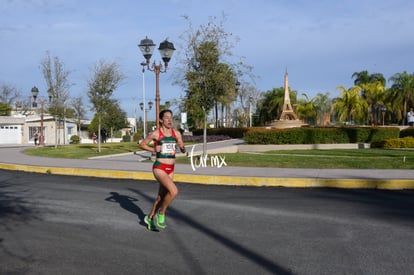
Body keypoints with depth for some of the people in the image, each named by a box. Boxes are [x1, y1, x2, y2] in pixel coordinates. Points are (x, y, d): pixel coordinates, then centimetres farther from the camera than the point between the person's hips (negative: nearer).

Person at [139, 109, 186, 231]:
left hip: (170, 169, 6)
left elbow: (183, 151, 8)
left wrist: (182, 147, -15)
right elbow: (142, 144, 4)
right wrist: (154, 150, -9)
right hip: (159, 168, -6)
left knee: (161, 196, 16)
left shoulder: (176, 133, 3)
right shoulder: (156, 133, -8)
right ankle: (161, 214, 0)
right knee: (174, 191, -23)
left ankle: (150, 217, 37)